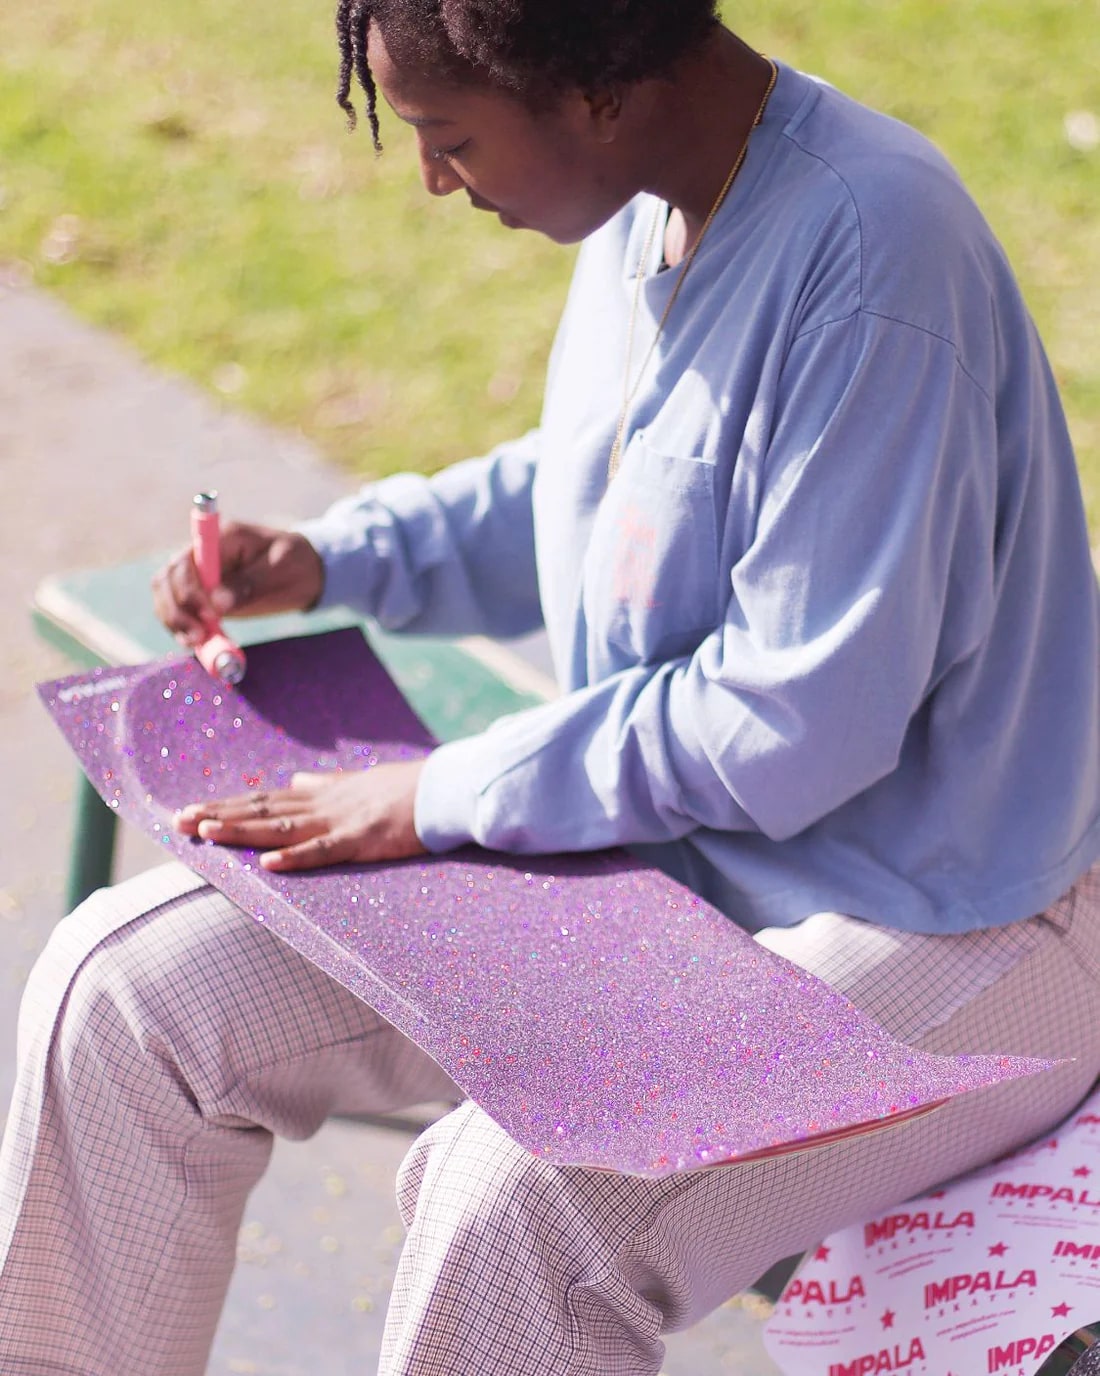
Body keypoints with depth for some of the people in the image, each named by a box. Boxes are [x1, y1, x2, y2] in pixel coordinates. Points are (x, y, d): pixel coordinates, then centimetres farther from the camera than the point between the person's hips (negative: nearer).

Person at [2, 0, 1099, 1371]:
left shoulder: (869, 255, -25)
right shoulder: (651, 207, 1)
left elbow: (800, 728, -24)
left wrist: (441, 797, -17)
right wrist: (337, 558, 7)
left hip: (928, 934, -8)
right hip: (653, 849, 8)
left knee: (512, 1207, -34)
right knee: (123, 985, 0)